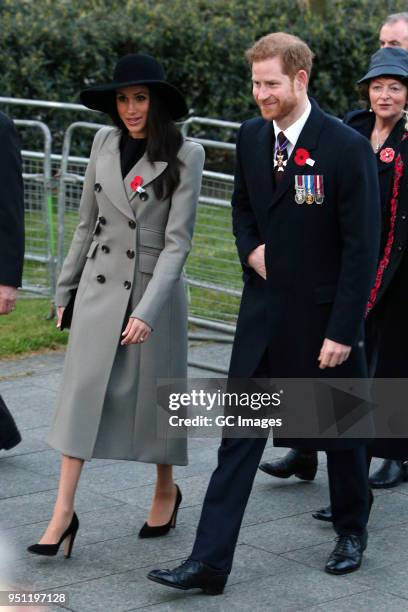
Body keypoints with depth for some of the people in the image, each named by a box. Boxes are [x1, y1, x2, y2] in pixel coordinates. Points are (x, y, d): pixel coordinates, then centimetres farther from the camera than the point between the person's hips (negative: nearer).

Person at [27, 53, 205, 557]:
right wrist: (65, 288, 13)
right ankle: (63, 513, -2)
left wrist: (147, 310, -20)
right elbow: (87, 222, 11)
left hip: (155, 288, -3)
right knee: (81, 392, -3)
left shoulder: (184, 155, -11)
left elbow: (177, 240, -14)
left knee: (154, 394, 9)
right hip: (100, 285, 3)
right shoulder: (104, 143, 2)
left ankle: (166, 490, 32)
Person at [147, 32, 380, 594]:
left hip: (324, 316, -4)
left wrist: (342, 330, -18)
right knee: (239, 436, 0)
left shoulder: (346, 147, -16)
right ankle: (209, 562, 0)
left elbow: (362, 247, -15)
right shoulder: (251, 137, 2)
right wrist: (250, 248, -1)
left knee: (341, 431, 13)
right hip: (263, 312, 5)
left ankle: (352, 532, 36)